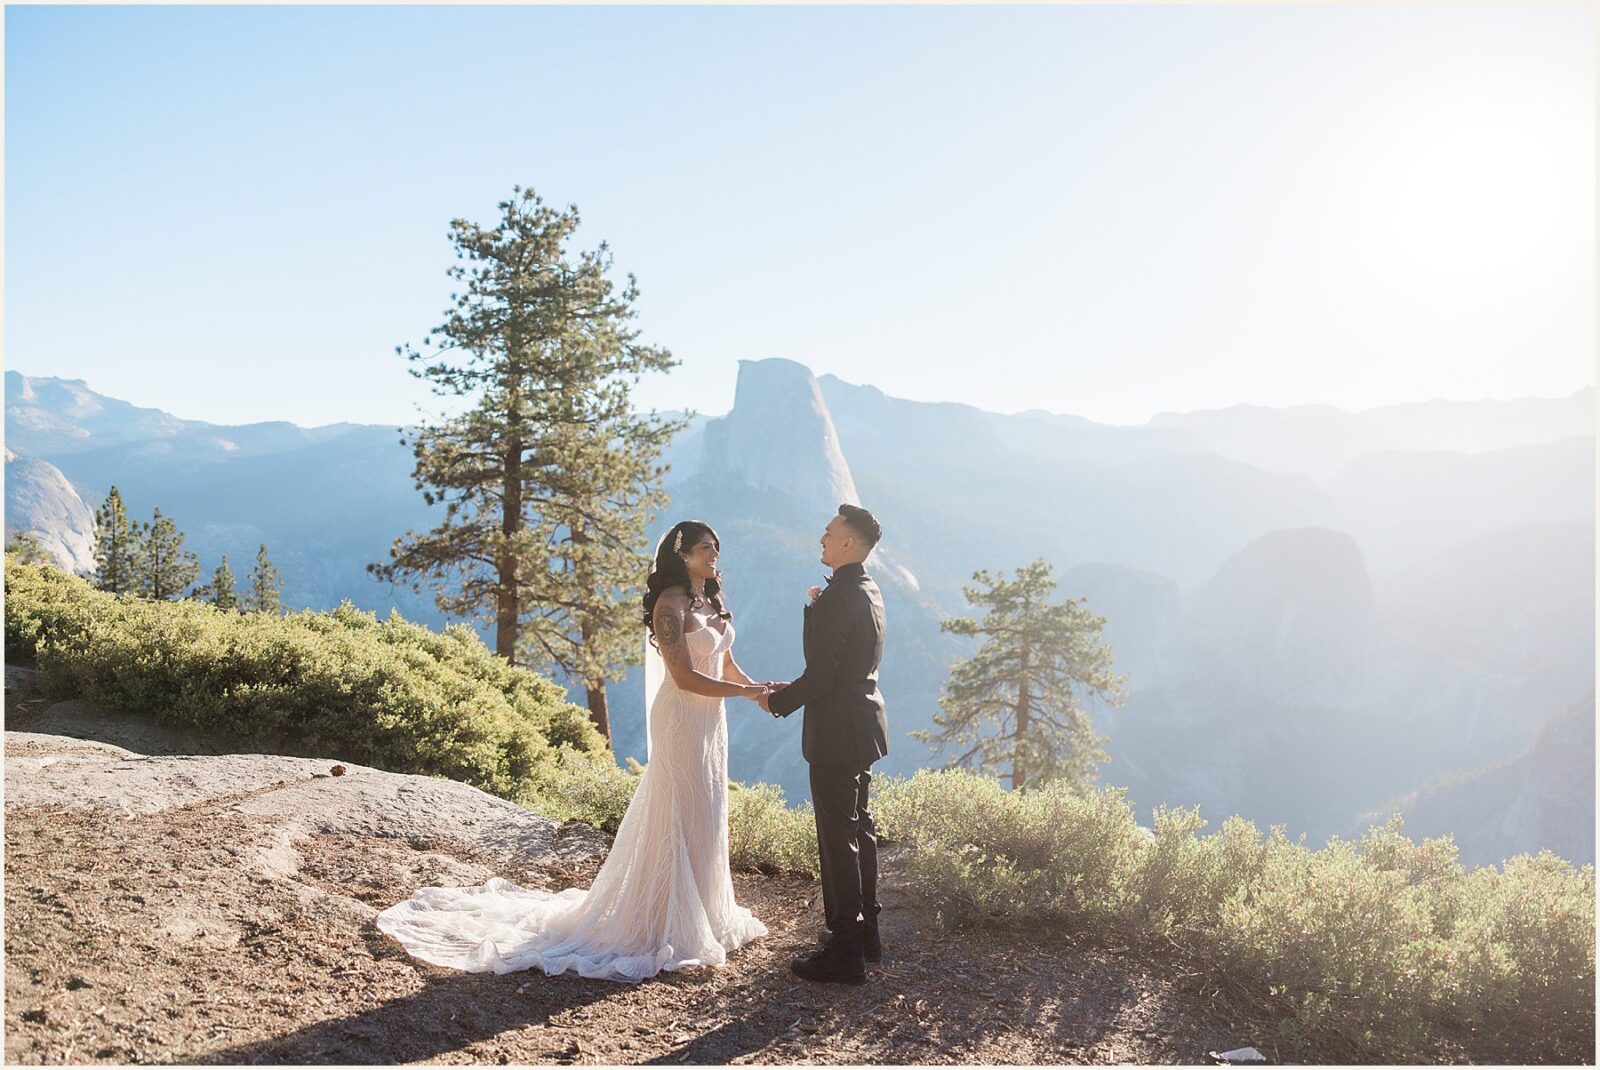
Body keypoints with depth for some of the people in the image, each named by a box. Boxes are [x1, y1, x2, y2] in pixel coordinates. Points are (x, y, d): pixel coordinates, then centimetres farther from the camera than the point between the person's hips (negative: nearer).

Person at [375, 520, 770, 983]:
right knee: (679, 821, -3)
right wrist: (747, 693, -18)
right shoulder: (670, 605, -14)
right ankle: (671, 924, 9)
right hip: (682, 722, -8)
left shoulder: (713, 602, 13)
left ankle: (704, 913, 27)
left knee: (707, 818, 14)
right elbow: (685, 677, -19)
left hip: (712, 722, 8)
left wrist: (757, 686, -4)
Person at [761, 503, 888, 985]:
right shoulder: (869, 591, 10)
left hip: (836, 731, -10)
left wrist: (777, 702, -6)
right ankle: (866, 931, 31)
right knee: (858, 828, 19)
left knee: (838, 838, -3)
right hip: (861, 724, 10)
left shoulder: (837, 598, -22)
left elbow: (820, 675, -21)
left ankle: (846, 953, 5)